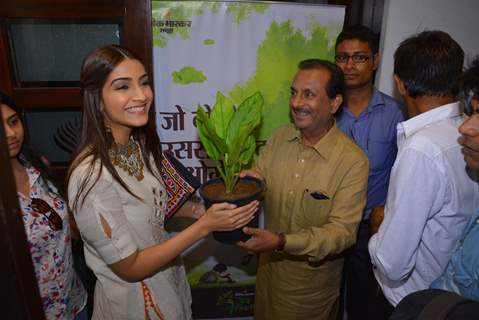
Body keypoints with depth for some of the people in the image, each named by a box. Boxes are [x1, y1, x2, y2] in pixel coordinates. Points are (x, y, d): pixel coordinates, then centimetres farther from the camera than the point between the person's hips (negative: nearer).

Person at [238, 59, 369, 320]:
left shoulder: (352, 161, -23)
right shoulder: (279, 137, -7)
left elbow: (342, 232, -24)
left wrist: (281, 242, -35)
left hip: (312, 281, -5)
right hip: (268, 266, 5)